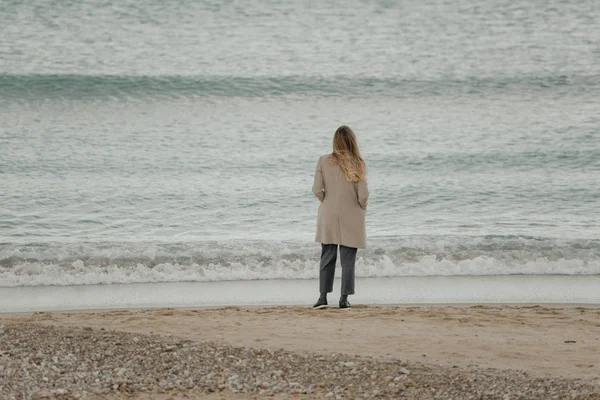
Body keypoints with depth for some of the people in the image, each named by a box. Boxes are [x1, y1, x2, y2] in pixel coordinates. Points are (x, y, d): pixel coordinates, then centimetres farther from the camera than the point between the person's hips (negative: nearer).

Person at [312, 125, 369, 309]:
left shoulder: (324, 161, -6)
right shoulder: (358, 164, -10)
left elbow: (317, 189, -7)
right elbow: (363, 194, -11)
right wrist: (361, 209, 8)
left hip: (328, 218, 1)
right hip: (351, 218, -1)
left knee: (327, 257, 11)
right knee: (348, 259, 5)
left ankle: (323, 297, 10)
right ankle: (344, 299, 4)